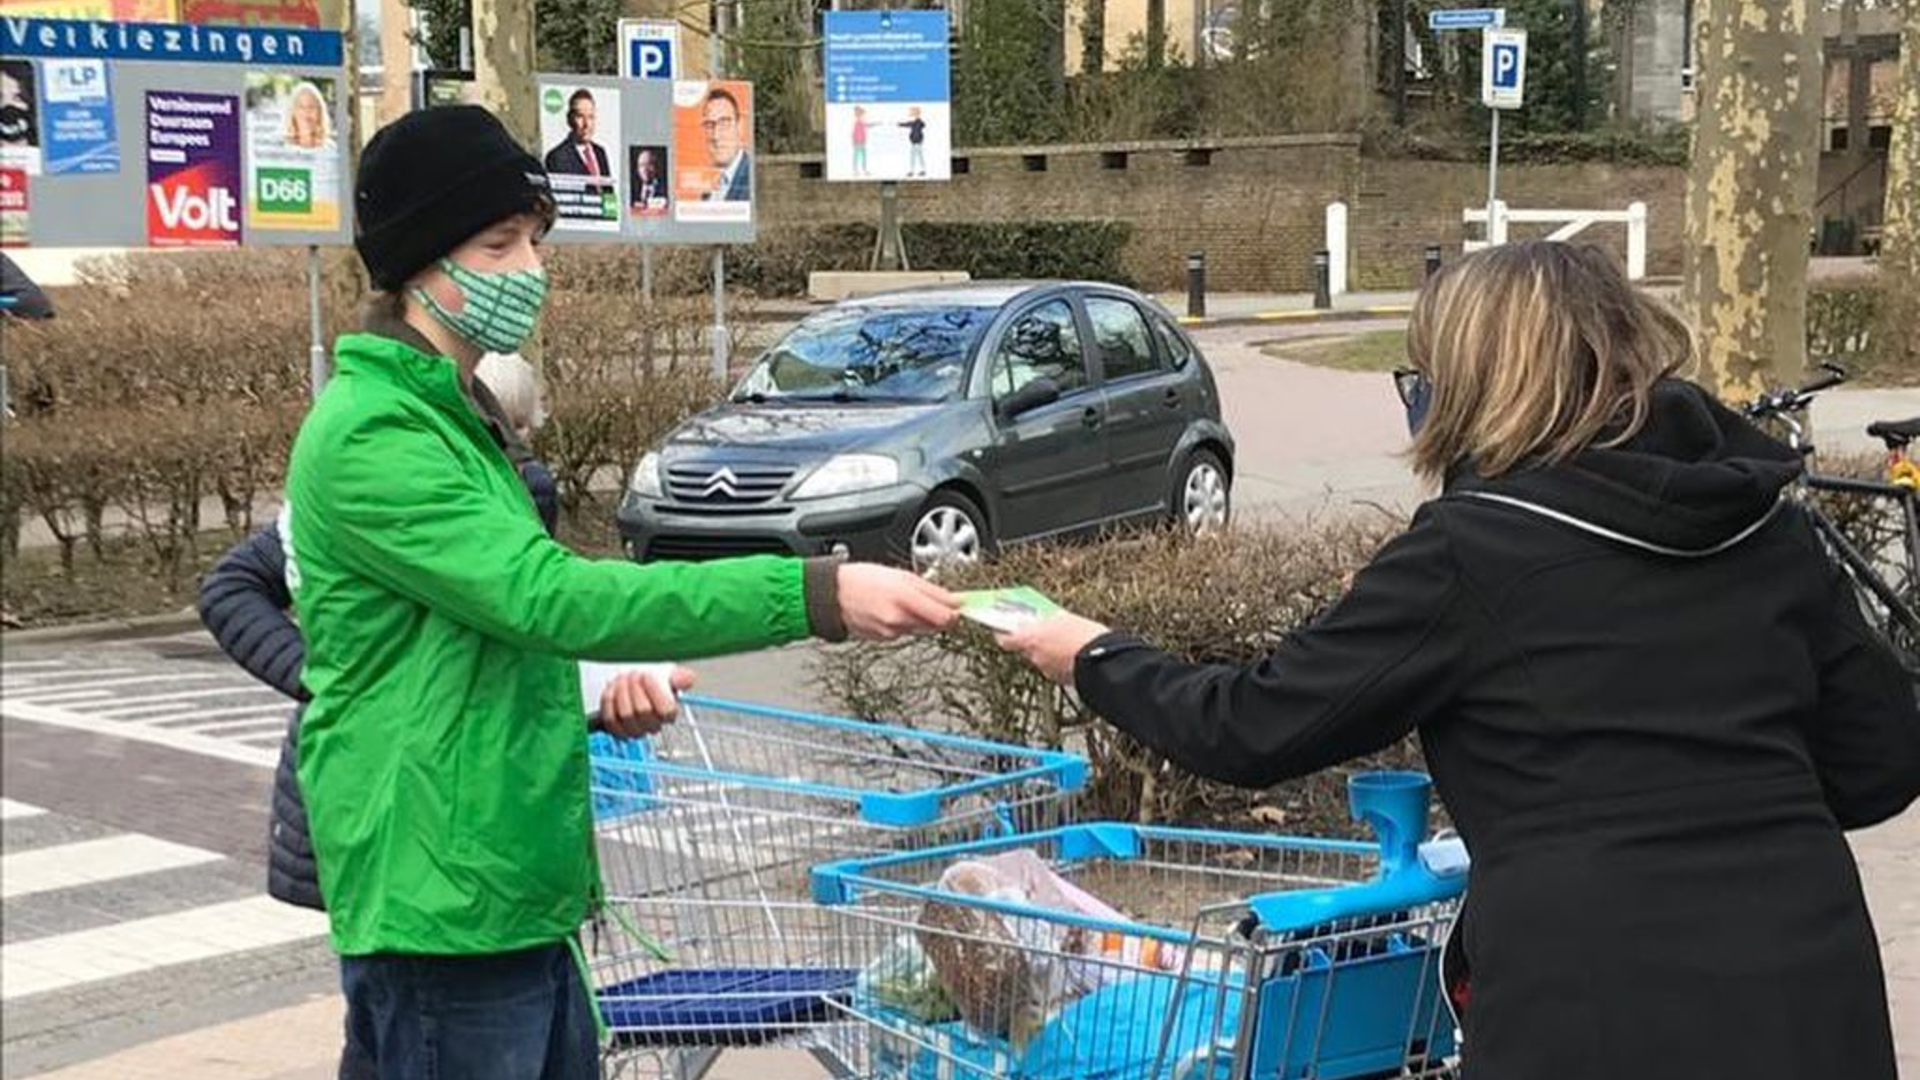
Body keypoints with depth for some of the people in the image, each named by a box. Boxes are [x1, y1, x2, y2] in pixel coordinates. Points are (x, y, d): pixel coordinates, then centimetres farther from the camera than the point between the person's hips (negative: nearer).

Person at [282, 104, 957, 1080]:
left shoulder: (446, 417, 15)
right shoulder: (369, 436, -17)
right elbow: (550, 594, -27)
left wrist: (592, 695, 5)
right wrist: (816, 595, -31)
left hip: (518, 901, 10)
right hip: (440, 915, -9)